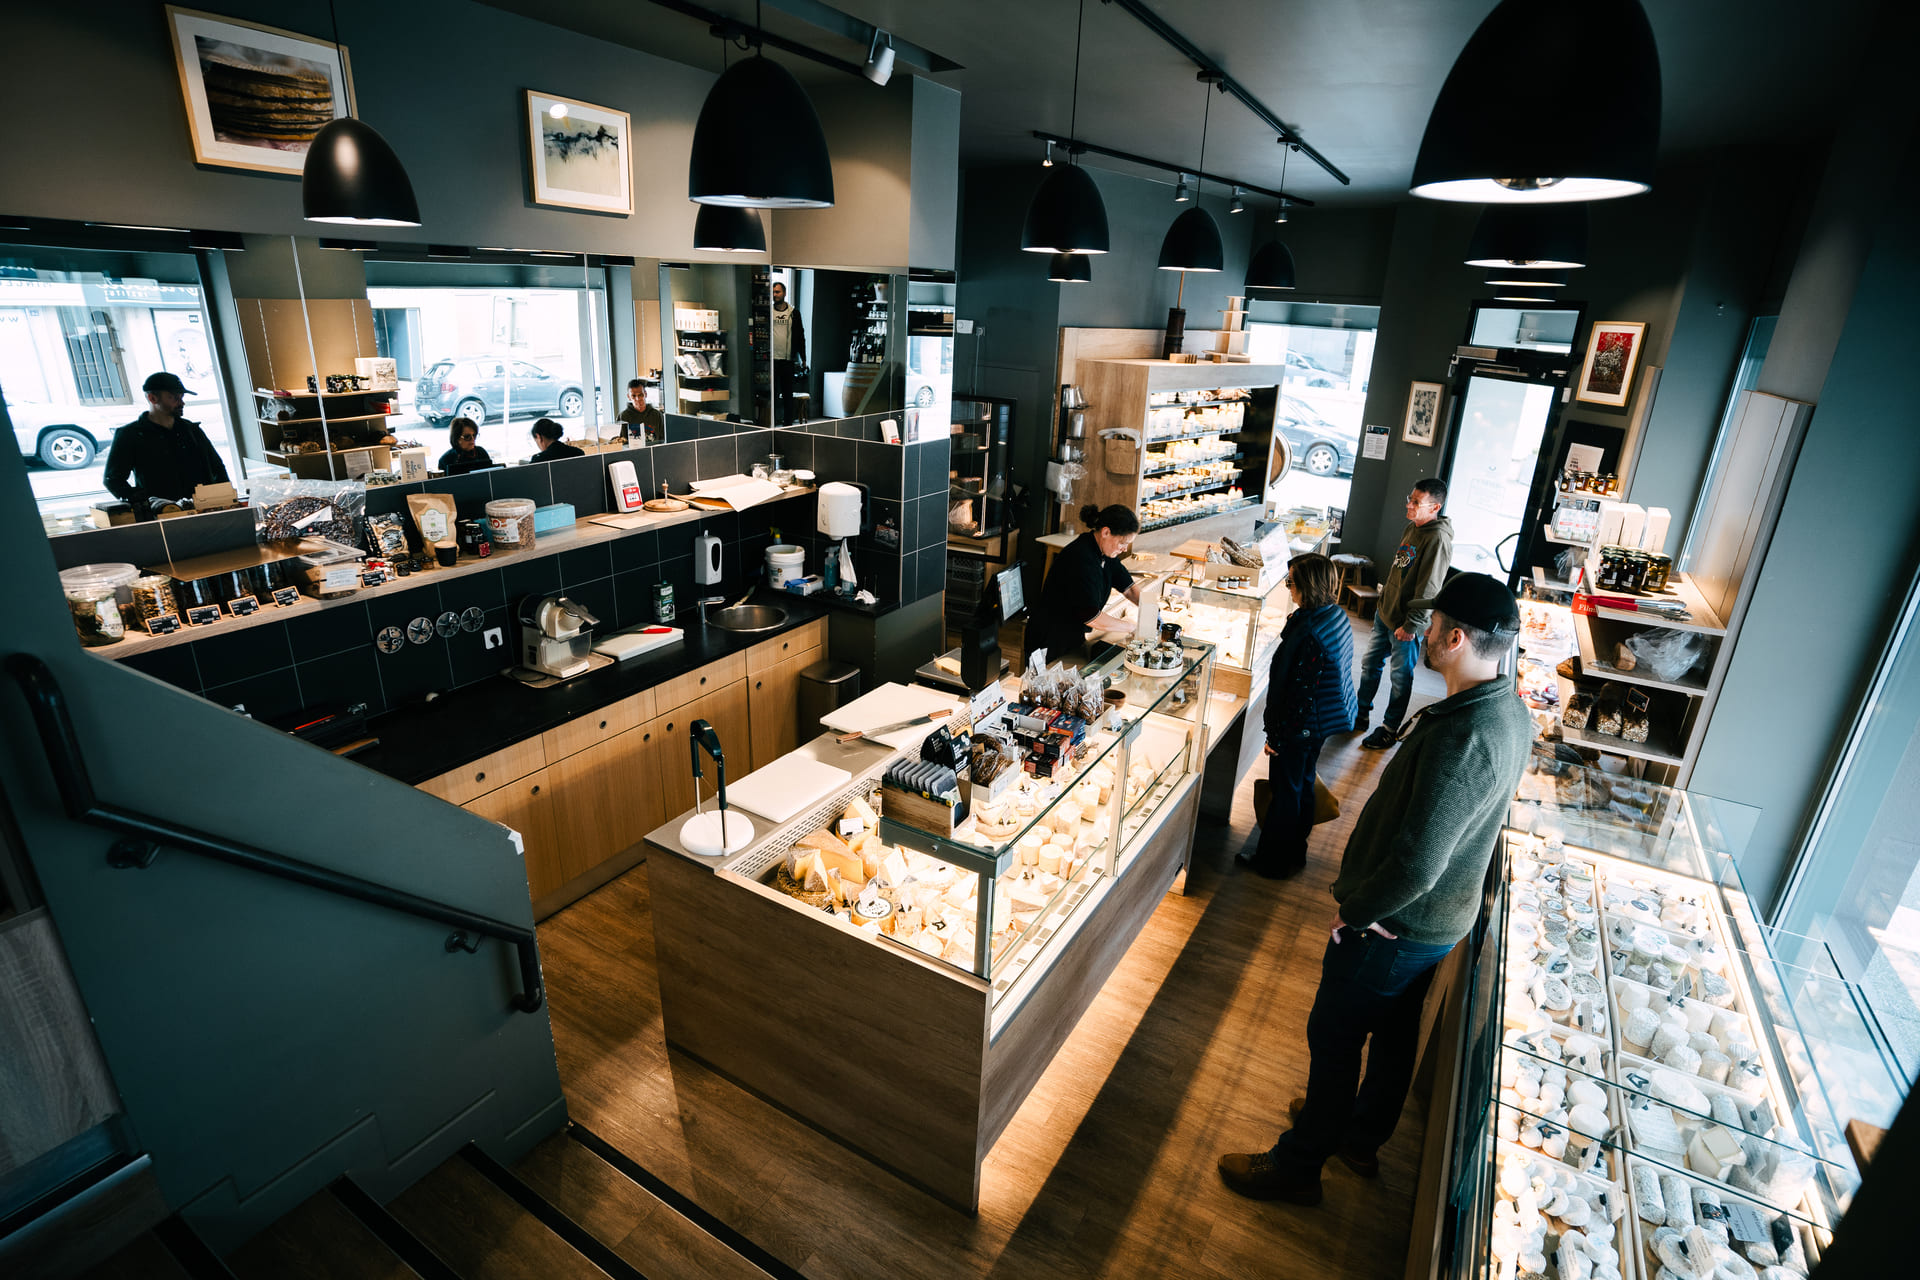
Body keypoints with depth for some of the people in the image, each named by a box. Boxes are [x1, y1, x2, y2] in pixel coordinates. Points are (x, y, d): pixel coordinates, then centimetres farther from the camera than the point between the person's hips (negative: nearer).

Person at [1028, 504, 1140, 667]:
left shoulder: (1105, 552, -1)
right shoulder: (1081, 559, -29)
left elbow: (1128, 587, 11)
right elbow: (1091, 617, -29)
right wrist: (1131, 626, -18)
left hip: (1074, 638, 9)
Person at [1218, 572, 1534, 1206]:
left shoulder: (1460, 740, -35)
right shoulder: (1510, 708, -3)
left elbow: (1415, 867, -34)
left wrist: (1355, 911, -17)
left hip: (1394, 926, -9)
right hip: (1440, 916, 9)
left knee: (1333, 1037, 9)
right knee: (1394, 1030, 26)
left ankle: (1297, 1164, 29)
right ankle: (1361, 1136, 49)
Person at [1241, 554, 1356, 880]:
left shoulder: (1311, 635, -32)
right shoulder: (1335, 614, -2)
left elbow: (1302, 692, -26)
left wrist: (1277, 736, -18)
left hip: (1299, 728, -10)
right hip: (1320, 722, 10)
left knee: (1285, 794, 8)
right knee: (1302, 786, 24)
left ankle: (1275, 862, 25)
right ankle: (1295, 855, 42)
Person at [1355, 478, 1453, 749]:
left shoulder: (1438, 539, -23)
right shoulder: (1411, 528, 5)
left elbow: (1428, 589, -23)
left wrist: (1411, 625, -20)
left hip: (1405, 624, -8)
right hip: (1385, 613, 8)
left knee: (1400, 677, 8)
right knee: (1370, 665, 19)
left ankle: (1389, 730, 23)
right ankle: (1361, 714, 36)